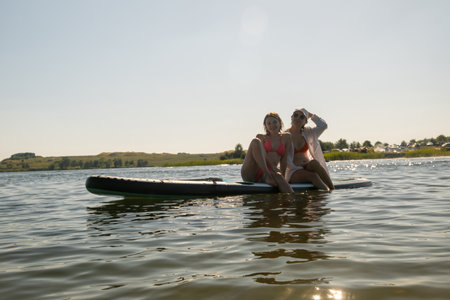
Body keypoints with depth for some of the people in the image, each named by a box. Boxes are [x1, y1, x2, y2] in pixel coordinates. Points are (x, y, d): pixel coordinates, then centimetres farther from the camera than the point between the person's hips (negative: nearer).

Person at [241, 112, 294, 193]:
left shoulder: (286, 137, 19)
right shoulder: (261, 137, 15)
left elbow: (284, 159, 12)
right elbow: (263, 155, -2)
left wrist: (282, 175, 1)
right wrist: (273, 167, -19)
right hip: (250, 173, 0)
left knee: (278, 176, -39)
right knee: (256, 141, -23)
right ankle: (268, 175, -34)